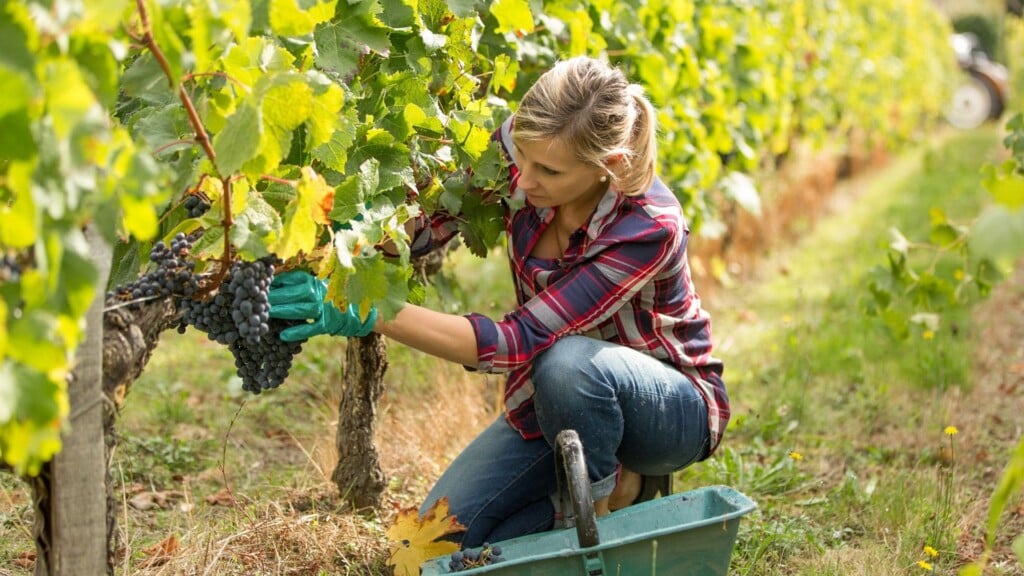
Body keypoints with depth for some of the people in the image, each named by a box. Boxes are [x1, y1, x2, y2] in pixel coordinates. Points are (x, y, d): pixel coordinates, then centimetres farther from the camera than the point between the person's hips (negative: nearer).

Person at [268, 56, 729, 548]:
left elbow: (520, 342, -36)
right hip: (553, 403, 5)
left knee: (567, 363, -39)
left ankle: (609, 496, -9)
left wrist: (371, 314, -43)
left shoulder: (651, 227, -33)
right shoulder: (521, 145, -19)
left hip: (673, 408, -5)